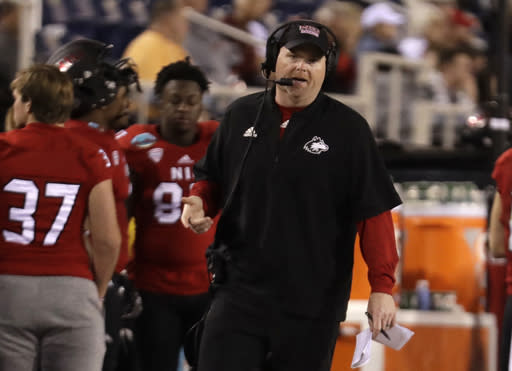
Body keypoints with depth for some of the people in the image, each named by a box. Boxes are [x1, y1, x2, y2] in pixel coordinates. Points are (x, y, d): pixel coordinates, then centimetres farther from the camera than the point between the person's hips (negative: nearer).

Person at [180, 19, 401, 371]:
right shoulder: (241, 115, 8)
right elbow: (212, 179, 22)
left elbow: (374, 212, -5)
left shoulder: (348, 128, -3)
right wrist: (199, 203, -2)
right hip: (239, 292, 3)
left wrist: (382, 286, -11)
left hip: (313, 304, -3)